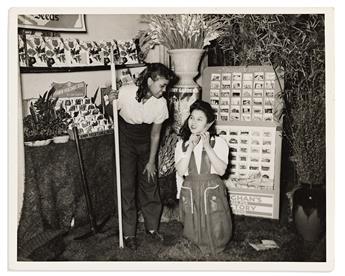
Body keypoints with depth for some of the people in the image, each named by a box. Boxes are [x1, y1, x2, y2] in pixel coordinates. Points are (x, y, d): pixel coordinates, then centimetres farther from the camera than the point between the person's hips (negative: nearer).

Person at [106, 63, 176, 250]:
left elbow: (155, 134, -7)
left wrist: (151, 162, -2)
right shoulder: (125, 93, -26)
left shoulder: (161, 103, -17)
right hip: (125, 142, -3)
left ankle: (152, 227, 24)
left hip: (145, 144, 3)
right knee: (127, 187, -2)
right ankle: (128, 234, 10)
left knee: (150, 184, 7)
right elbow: (109, 114, -8)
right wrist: (111, 103, -31)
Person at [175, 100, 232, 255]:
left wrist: (207, 146, -19)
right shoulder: (182, 144, 3)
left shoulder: (218, 142, -4)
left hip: (212, 191, -2)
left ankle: (214, 247, 34)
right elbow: (180, 171, -9)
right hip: (190, 191, 2)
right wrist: (191, 146, -14)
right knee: (193, 234, 8)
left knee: (215, 235, 1)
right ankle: (198, 246, 41)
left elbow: (221, 170, -15)